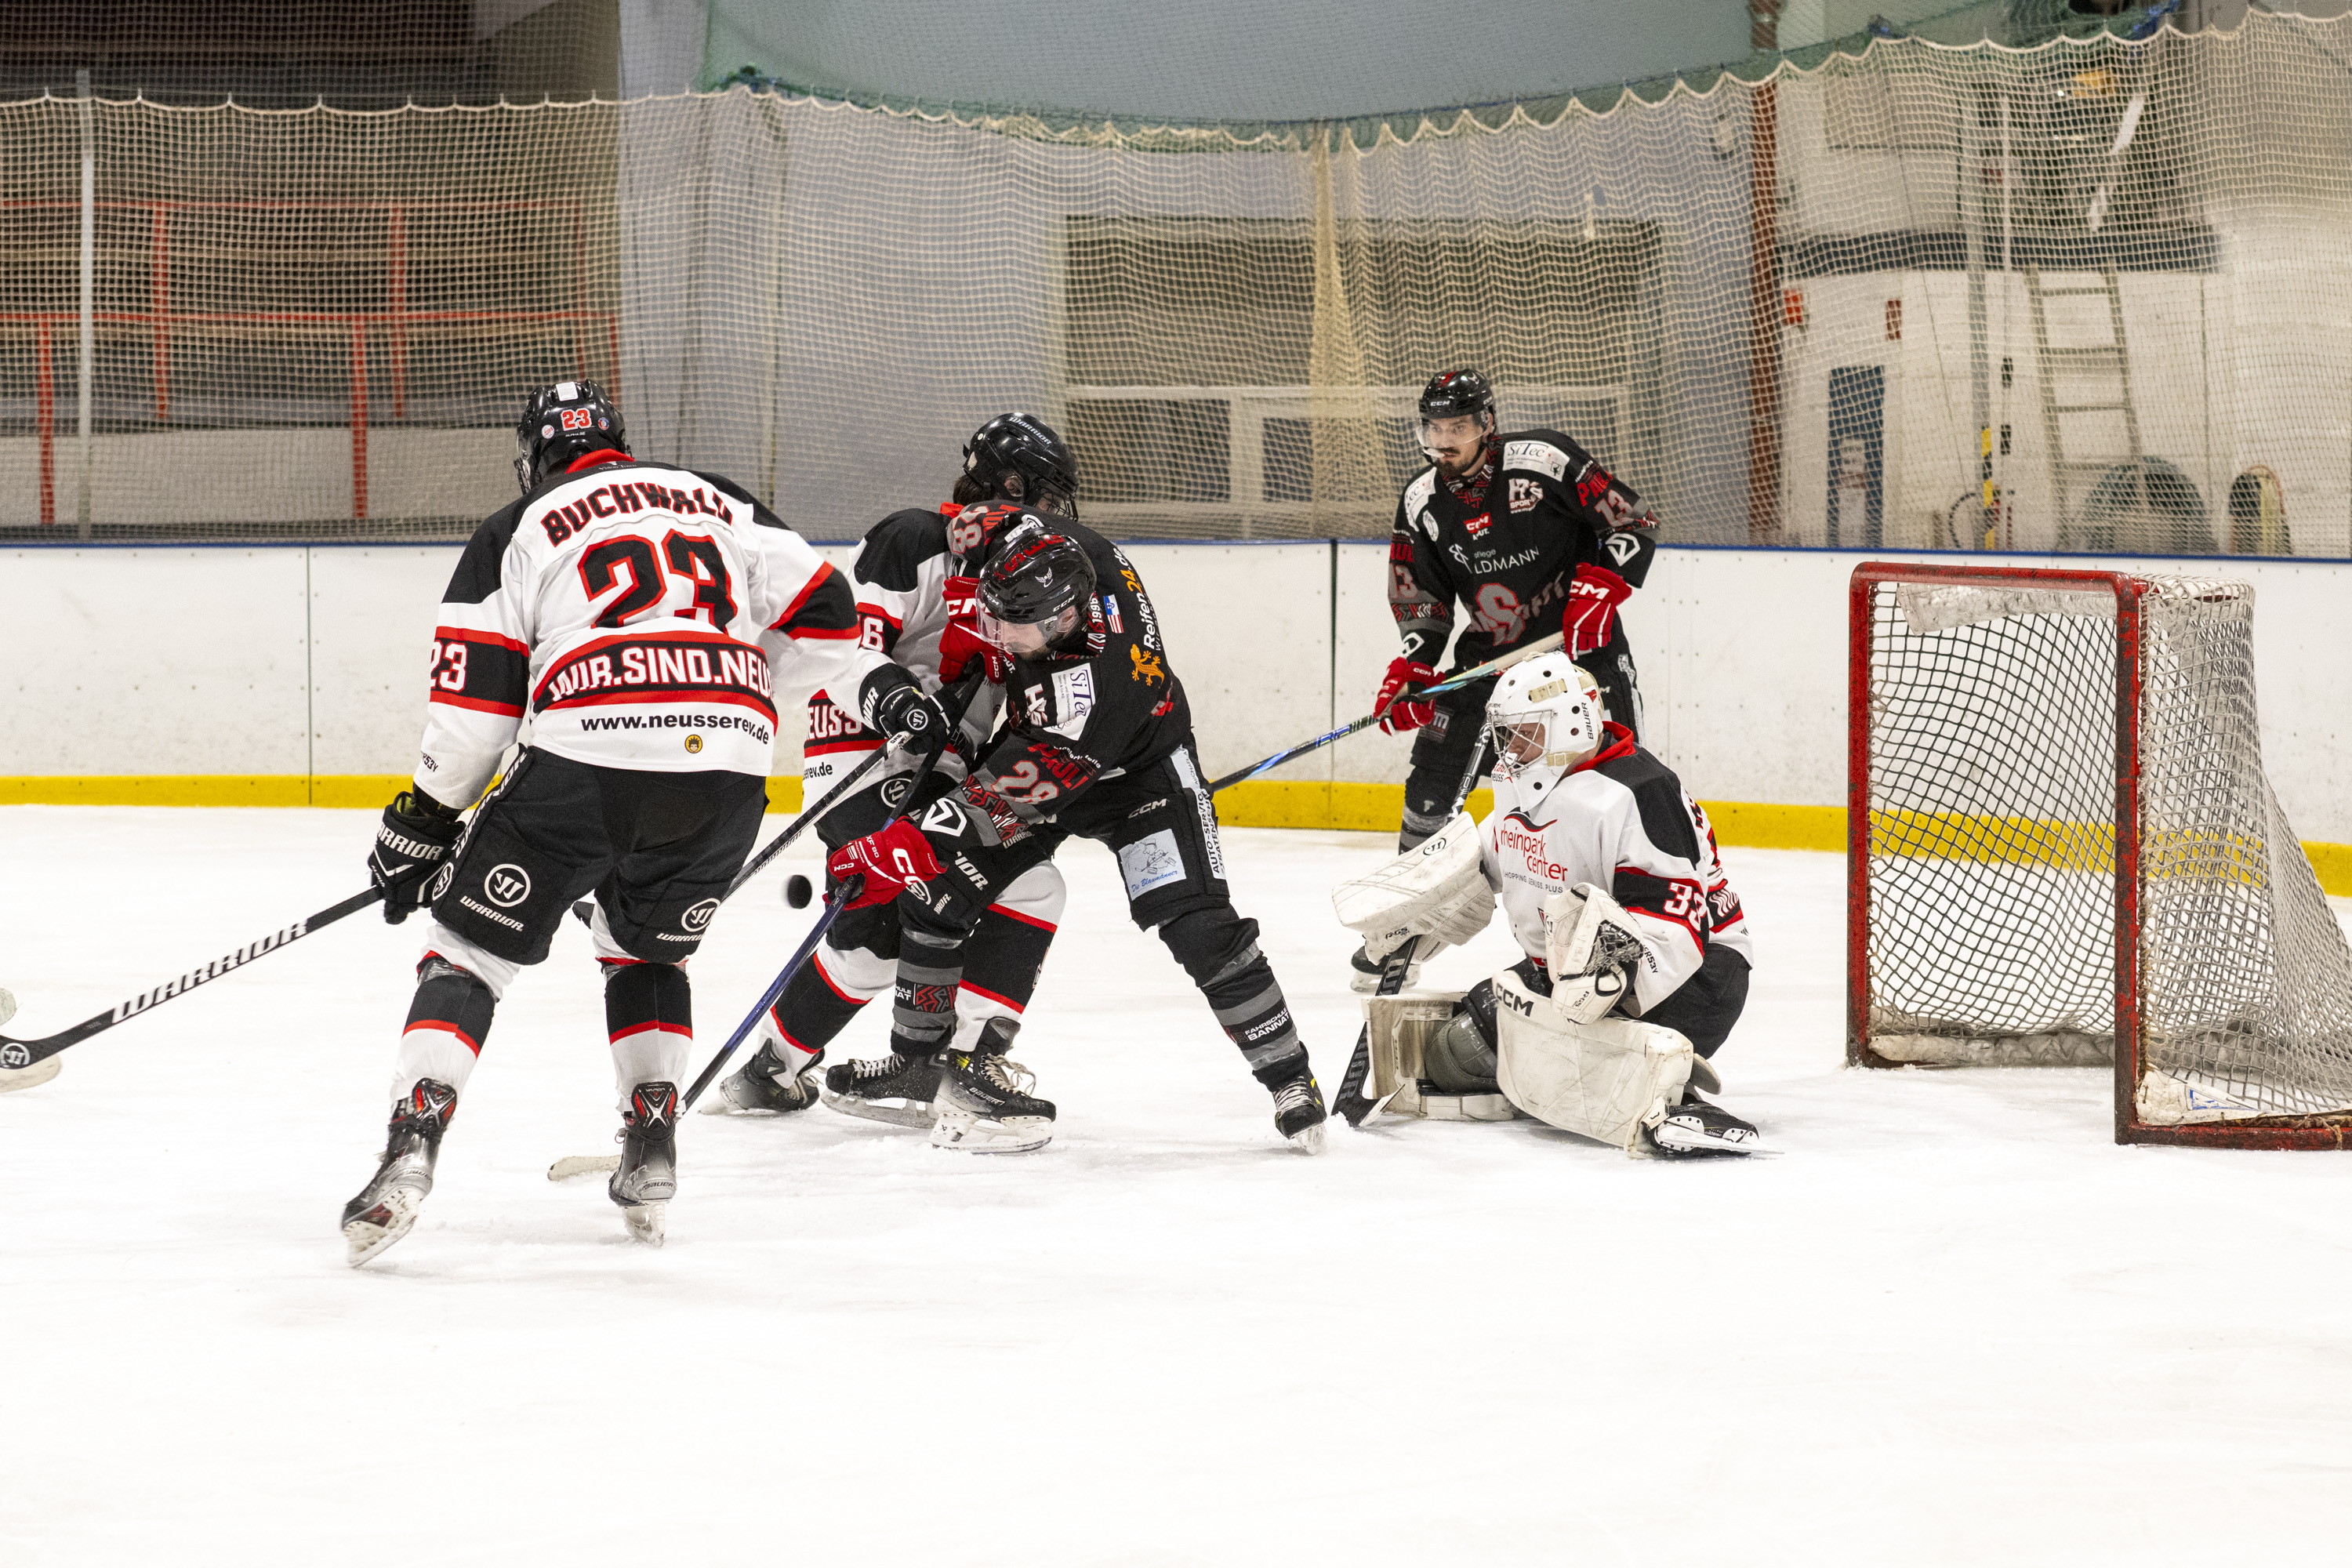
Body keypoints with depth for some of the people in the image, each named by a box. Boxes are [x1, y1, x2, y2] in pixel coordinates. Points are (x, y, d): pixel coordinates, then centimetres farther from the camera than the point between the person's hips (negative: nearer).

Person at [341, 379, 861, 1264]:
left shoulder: (517, 532, 15)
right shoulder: (720, 503, 24)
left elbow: (473, 698, 8)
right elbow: (827, 620, 17)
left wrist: (422, 819, 16)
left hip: (589, 756, -3)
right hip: (729, 767, 4)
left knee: (472, 946, 8)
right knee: (647, 951, 29)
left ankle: (411, 1149, -9)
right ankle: (652, 1153, 17)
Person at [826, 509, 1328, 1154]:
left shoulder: (1096, 683, -44)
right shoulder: (1035, 542, -28)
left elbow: (1013, 793, -42)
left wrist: (905, 849, -43)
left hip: (1136, 766, -6)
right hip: (1030, 738, 6)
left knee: (1199, 926, -17)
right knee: (933, 896, -5)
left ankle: (1290, 1078, 1)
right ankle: (917, 1063, 12)